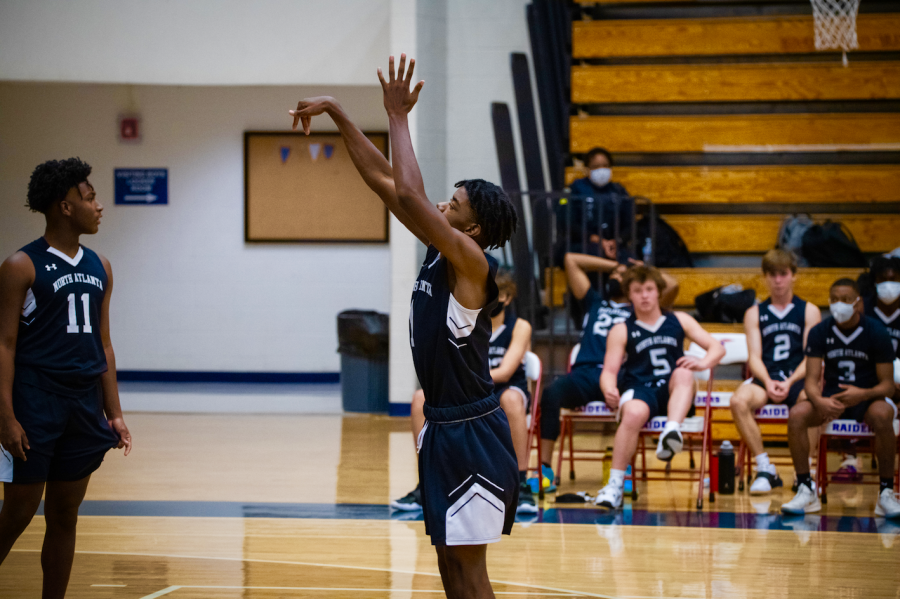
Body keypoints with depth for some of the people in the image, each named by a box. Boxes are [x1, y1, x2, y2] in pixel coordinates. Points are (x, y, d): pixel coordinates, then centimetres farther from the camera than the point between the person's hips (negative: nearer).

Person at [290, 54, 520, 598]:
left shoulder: (472, 262, -17)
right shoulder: (439, 253, 7)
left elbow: (409, 195, -28)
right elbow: (382, 179, 9)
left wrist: (399, 117, -20)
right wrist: (335, 112, 6)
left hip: (471, 434, -9)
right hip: (443, 428, 9)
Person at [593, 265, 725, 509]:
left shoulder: (679, 321, 16)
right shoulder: (621, 331, 11)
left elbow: (717, 347, 11)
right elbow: (609, 371, 3)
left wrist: (703, 363, -13)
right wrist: (609, 391, -21)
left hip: (674, 392, 2)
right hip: (639, 390, -2)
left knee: (683, 373, -33)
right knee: (633, 413, -36)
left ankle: (672, 432, -55)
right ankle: (615, 485, -37)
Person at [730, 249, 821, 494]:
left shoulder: (809, 311, 13)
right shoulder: (754, 314, 17)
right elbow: (755, 357, 6)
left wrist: (790, 382, -16)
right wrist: (768, 382, -16)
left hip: (798, 379, -2)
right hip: (766, 378, 2)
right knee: (739, 400, -32)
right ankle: (765, 469, -22)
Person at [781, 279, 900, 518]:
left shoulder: (876, 333, -10)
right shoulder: (820, 332, -4)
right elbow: (811, 380, -7)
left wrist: (863, 394, -32)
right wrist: (819, 401, -31)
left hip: (868, 399, -2)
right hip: (831, 398, 3)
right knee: (797, 415, -27)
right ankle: (806, 491, -17)